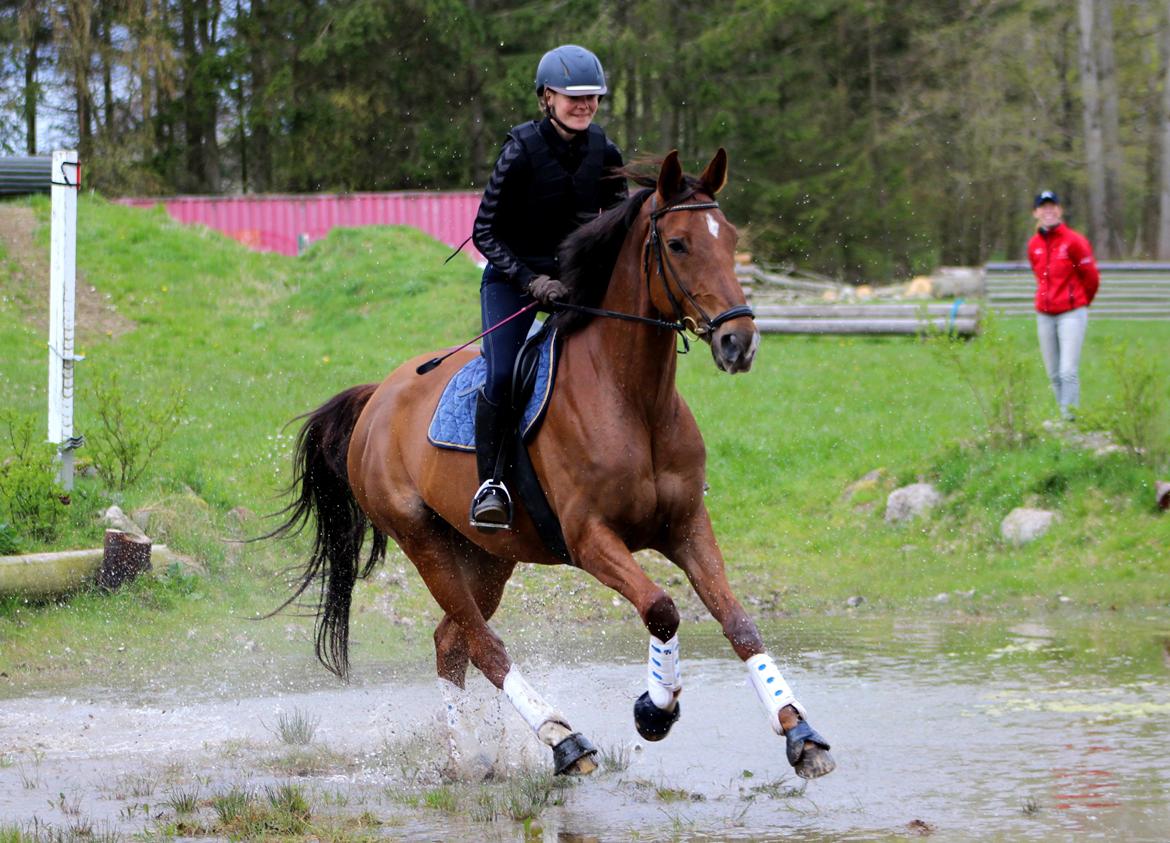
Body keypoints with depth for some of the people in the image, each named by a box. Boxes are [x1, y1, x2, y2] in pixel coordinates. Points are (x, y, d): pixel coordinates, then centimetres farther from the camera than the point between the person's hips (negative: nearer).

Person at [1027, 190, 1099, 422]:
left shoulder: (1073, 241, -8)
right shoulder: (1034, 245, 8)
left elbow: (1091, 277, 1)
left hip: (1071, 313, -6)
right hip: (1045, 315, 6)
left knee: (1068, 372, -14)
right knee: (1054, 375, 6)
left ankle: (1069, 420, -13)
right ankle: (1066, 417, 14)